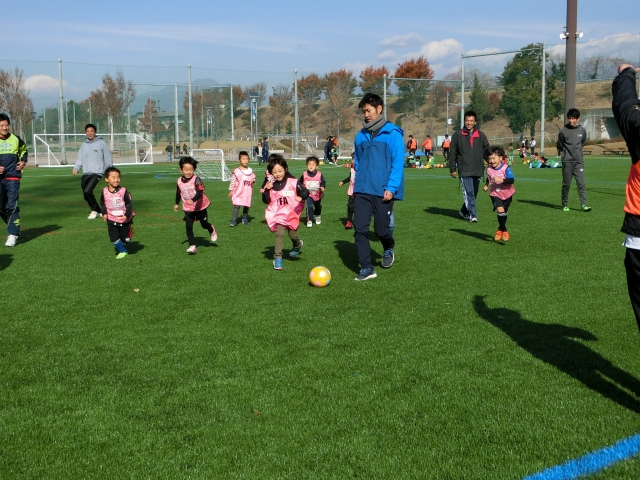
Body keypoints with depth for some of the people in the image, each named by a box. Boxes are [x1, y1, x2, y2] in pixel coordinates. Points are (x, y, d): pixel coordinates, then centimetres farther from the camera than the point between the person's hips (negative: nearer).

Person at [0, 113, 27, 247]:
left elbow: (24, 149, 25)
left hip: (13, 177, -1)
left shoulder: (16, 139, 5)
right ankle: (13, 226, 30)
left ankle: (12, 235, -9)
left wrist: (23, 161, 7)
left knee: (12, 206, -10)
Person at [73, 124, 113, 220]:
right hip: (86, 174, 6)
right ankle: (98, 211, 23)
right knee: (86, 195, 6)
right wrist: (76, 168, -7)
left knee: (87, 191, -21)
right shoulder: (84, 145, 12)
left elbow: (107, 158, 1)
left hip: (97, 173, -6)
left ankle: (95, 210, -2)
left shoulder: (101, 143, -1)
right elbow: (80, 158, 10)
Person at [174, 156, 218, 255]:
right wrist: (177, 204, 20)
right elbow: (178, 193, 13)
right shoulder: (180, 181, -5)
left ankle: (212, 230, 48)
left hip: (200, 207, -3)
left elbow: (200, 192, -32)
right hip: (188, 209, 3)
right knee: (188, 227, -6)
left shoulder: (196, 179, -21)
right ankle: (192, 246, -2)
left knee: (204, 224, 13)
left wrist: (193, 200, -47)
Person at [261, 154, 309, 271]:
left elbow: (305, 192, -10)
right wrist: (267, 190, -17)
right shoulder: (270, 185, -2)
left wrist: (301, 197, -32)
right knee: (279, 233, -17)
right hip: (278, 215, 1)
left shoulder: (293, 182, -10)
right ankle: (278, 258, -13)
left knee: (292, 235, 11)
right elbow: (266, 201, -1)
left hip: (292, 214, -1)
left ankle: (297, 245, 47)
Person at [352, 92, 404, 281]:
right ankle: (366, 268, 4)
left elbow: (398, 163, -10)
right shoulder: (361, 136, 10)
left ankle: (388, 249, 37)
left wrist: (391, 188, -16)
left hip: (383, 192, -4)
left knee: (381, 229, 3)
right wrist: (356, 184, 14)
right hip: (362, 191, 5)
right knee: (359, 228, -4)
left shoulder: (392, 134, -6)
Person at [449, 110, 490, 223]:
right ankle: (472, 215, -10)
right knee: (468, 193, -12)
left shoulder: (481, 136, 9)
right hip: (464, 171, -3)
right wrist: (452, 169, 2)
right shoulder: (457, 135, 4)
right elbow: (453, 153, 6)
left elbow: (487, 152, 13)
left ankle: (464, 211, 27)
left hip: (477, 171, 3)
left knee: (473, 194, 10)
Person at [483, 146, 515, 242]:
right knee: (500, 210, -22)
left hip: (507, 194, 0)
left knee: (504, 213, 16)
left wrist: (502, 180, -40)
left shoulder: (505, 168, -19)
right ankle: (504, 231, -8)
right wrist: (486, 185, 6)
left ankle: (500, 230, 39)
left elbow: (511, 180, -29)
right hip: (495, 194, 0)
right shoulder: (489, 169, -7)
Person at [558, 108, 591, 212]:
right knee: (566, 184, 4)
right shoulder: (563, 131, -3)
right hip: (567, 161, -2)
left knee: (581, 183, -5)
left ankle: (583, 205, -5)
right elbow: (560, 145, 8)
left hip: (579, 161, 2)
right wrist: (567, 151, 9)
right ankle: (565, 205, 13)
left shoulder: (582, 130, 4)